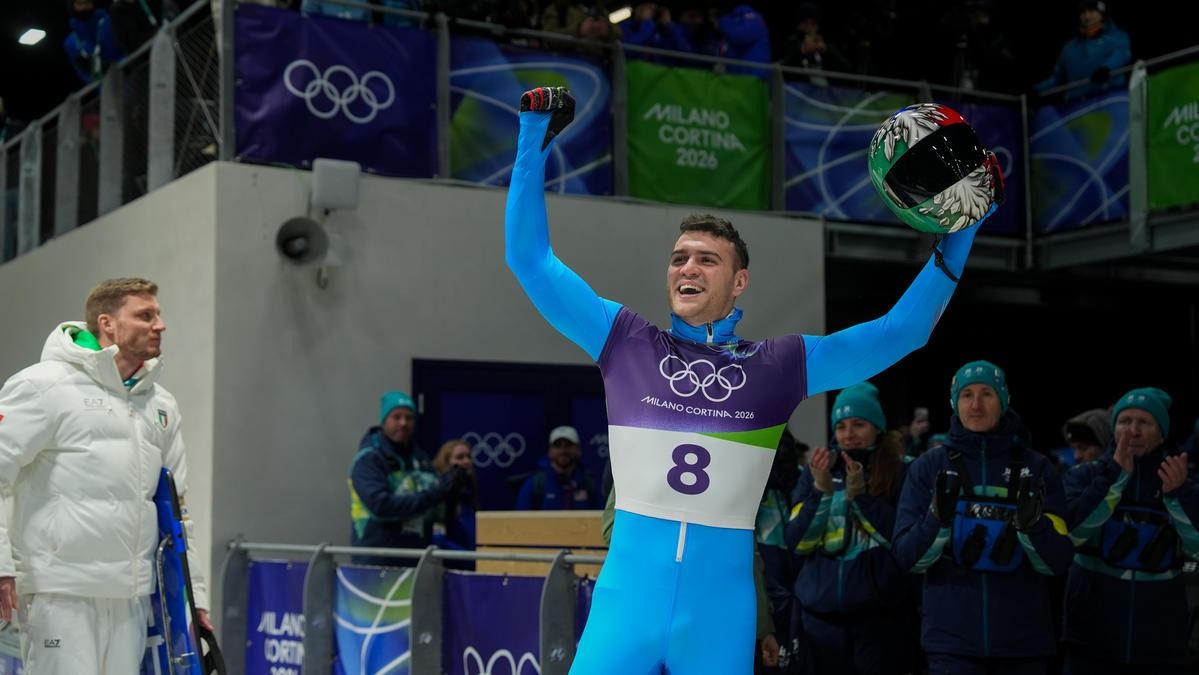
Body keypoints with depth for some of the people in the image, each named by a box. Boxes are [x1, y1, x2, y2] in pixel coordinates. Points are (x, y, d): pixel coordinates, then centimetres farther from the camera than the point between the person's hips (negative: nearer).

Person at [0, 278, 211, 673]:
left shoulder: (161, 405, 15)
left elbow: (176, 507, 21)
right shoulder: (46, 385, -6)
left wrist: (193, 592, 20)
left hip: (131, 595, 7)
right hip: (60, 593, -7)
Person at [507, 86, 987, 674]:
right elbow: (530, 259, 6)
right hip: (628, 597, 0)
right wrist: (534, 140, 3)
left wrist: (959, 232, 3)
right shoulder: (626, 343, 6)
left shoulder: (780, 366, 6)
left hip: (720, 609, 1)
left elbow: (901, 331, 9)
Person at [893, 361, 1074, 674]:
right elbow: (906, 557, -2)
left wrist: (1032, 524, -21)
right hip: (952, 638, -1)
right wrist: (938, 518, -20)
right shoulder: (928, 467, 2)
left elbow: (1057, 562, -2)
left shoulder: (1036, 468, 3)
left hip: (1023, 638, 1)